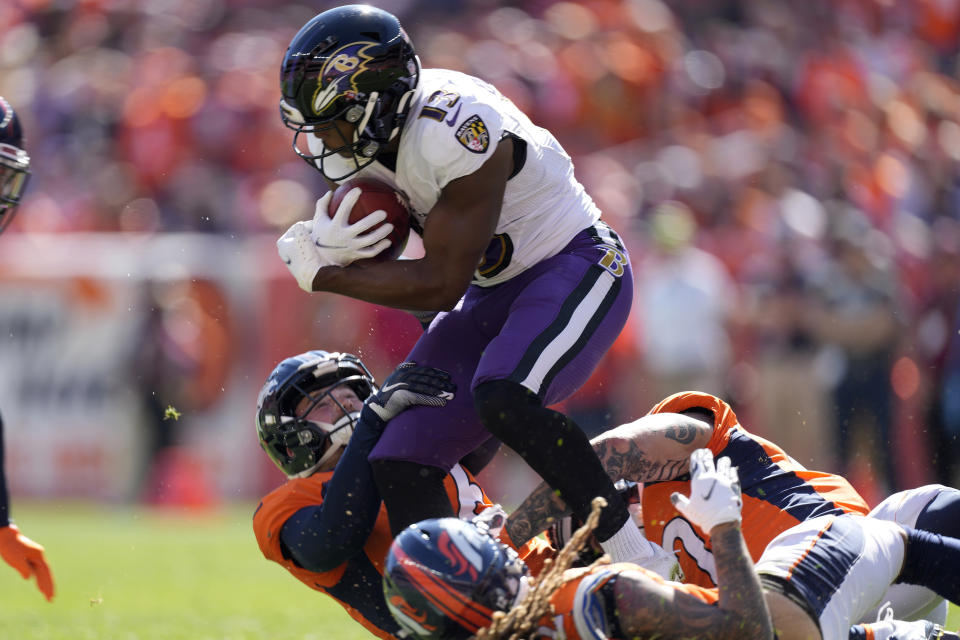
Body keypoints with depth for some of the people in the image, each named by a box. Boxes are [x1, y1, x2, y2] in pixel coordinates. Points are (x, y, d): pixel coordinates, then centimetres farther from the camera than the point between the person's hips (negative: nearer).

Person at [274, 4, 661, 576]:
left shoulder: (456, 135, -30)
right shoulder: (361, 134, -5)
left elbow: (439, 285, -24)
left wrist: (322, 275, -18)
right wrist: (328, 245, -16)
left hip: (577, 267, -8)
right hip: (496, 291, 9)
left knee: (504, 399, -34)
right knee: (401, 462, -4)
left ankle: (636, 558, -22)